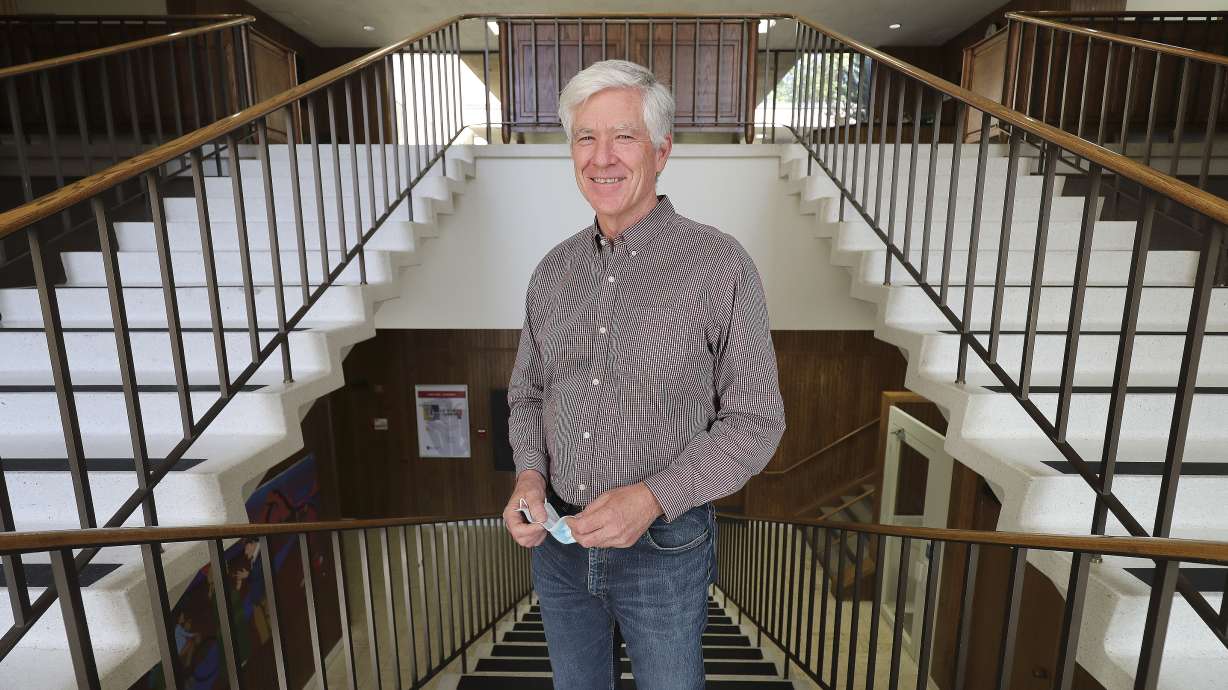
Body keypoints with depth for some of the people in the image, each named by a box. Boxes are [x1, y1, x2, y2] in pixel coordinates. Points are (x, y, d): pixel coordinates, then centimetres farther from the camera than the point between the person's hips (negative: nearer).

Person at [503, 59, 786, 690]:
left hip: (664, 547, -4)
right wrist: (529, 475, -8)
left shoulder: (718, 265, -14)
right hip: (557, 542, 4)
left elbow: (755, 420, -12)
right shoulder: (554, 271, 0)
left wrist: (654, 497, -23)